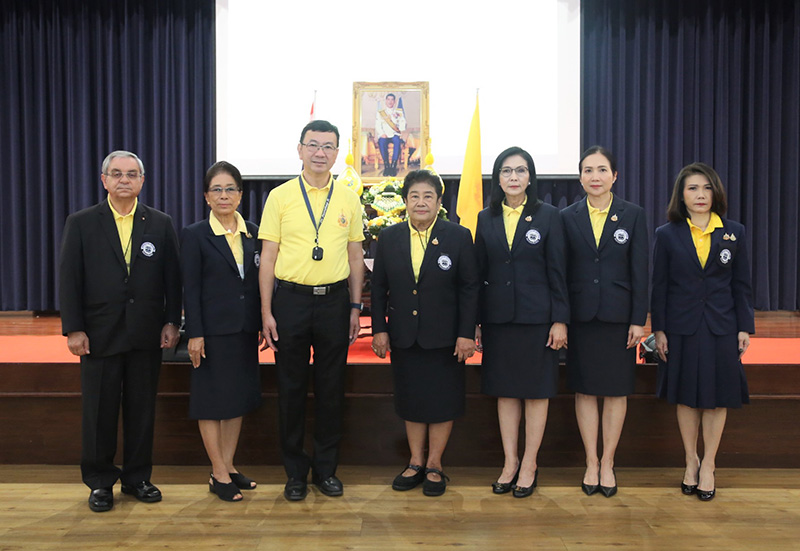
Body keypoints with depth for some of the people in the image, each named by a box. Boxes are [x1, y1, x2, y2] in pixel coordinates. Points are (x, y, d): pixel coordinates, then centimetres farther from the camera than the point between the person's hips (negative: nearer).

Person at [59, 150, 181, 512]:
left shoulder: (160, 224, 6)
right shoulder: (81, 223, 2)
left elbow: (172, 278, 5)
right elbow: (69, 280, -1)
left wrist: (171, 322, -1)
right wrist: (73, 329, -7)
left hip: (147, 335, 1)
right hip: (99, 335, -1)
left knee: (142, 410, 9)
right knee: (99, 412, 8)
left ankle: (137, 478, 24)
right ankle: (99, 482, 24)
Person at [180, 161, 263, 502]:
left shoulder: (252, 232, 7)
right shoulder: (195, 235, -5)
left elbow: (259, 281, 10)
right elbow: (190, 288, -7)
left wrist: (261, 324, 6)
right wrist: (194, 334, -12)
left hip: (245, 330, 5)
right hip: (213, 330, -5)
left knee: (239, 398, 12)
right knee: (212, 400, 4)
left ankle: (228, 466, 25)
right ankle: (219, 474, 14)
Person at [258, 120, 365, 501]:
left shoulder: (349, 199, 7)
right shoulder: (280, 196, 1)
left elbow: (355, 257, 10)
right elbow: (268, 258, 0)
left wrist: (355, 307, 5)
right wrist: (266, 312, -5)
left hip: (334, 300, 2)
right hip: (291, 299, -1)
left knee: (331, 387, 9)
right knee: (291, 387, 7)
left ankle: (326, 468, 24)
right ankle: (295, 472, 22)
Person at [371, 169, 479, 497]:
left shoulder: (458, 236, -3)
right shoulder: (389, 238, 4)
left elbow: (469, 289, -4)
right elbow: (379, 288, 6)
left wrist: (466, 333, -9)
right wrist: (379, 329, 1)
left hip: (444, 337, -2)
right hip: (404, 337, 2)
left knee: (442, 400, 7)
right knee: (411, 400, 12)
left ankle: (434, 465, 23)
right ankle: (416, 462, 27)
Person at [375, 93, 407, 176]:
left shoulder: (399, 112, 18)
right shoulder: (380, 112, 16)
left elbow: (402, 123, 7)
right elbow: (378, 126, 6)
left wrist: (402, 131, -14)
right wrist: (382, 134, -13)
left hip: (395, 135, 0)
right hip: (384, 136, 0)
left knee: (397, 141, -37)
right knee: (382, 142, -36)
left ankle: (393, 166, -39)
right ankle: (386, 166, -33)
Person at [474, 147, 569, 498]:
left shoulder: (548, 216, -1)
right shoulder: (486, 219, 7)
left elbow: (557, 271, -2)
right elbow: (479, 272, 7)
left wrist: (560, 320, -7)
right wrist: (473, 321, 4)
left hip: (536, 316, -3)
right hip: (497, 316, 3)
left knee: (536, 390, 5)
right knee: (505, 390, 9)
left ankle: (529, 464, 18)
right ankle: (510, 462, 21)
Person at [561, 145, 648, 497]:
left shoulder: (633, 215, 2)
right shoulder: (568, 217, 3)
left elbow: (640, 271, 0)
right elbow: (561, 272, 3)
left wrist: (639, 320, -5)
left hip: (618, 315, 0)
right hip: (581, 316, 1)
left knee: (616, 390, 7)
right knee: (585, 390, 7)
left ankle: (607, 462, 20)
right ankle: (591, 462, 19)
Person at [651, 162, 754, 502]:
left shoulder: (733, 232, 4)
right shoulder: (667, 235, 0)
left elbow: (742, 284, 5)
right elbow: (659, 286, 0)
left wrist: (745, 327, 0)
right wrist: (658, 330, -4)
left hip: (721, 327, 1)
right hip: (682, 328, -1)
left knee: (717, 397, 6)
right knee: (686, 397, 8)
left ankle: (708, 465, 20)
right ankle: (691, 461, 24)